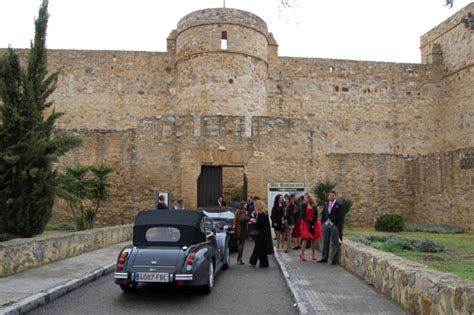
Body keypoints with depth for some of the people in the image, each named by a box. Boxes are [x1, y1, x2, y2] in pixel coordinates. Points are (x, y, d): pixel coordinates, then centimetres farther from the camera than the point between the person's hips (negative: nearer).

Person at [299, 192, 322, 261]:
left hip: (314, 224, 3)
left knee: (312, 239, 4)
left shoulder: (314, 206, 6)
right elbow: (303, 215, -5)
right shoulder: (304, 205, -1)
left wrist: (313, 223, -9)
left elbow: (316, 216, 3)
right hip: (306, 224, -3)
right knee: (306, 239, -9)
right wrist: (308, 221, -13)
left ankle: (313, 254, 11)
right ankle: (302, 254, -4)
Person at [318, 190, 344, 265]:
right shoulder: (326, 204, 12)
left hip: (334, 226, -4)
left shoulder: (338, 205, -2)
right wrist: (322, 223, 7)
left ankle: (333, 259, 6)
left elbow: (341, 217, -4)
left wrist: (338, 226, -11)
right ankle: (324, 258, 19)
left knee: (334, 243, 0)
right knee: (325, 242, 10)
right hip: (326, 225, 5)